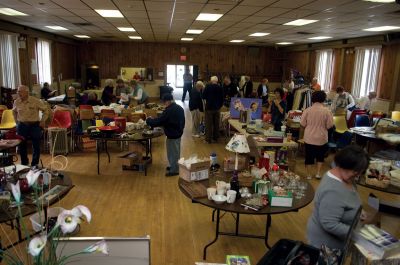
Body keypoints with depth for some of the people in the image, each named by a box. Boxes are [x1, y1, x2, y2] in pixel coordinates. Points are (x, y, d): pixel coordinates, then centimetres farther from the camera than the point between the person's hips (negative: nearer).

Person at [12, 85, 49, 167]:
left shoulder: (36, 101, -10)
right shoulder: (16, 102, 1)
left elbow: (45, 110, 0)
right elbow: (14, 112, 22)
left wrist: (42, 121, -4)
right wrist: (17, 121, 14)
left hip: (34, 125, -3)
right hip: (22, 126, 3)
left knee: (36, 146, 1)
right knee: (21, 146, 8)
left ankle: (34, 165, 16)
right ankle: (24, 165, 25)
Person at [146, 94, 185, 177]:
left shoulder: (169, 110, -24)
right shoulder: (179, 108, 5)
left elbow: (159, 121, -21)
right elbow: (182, 121, 14)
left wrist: (149, 120, -7)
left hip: (172, 135, -9)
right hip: (178, 133, 9)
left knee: (172, 152, 2)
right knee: (176, 151, 20)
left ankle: (174, 170, 11)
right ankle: (174, 166, 34)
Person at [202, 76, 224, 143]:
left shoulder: (208, 87, -11)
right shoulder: (220, 88, -2)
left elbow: (203, 97, -8)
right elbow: (222, 99, 4)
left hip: (209, 108, -3)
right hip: (217, 108, 3)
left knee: (209, 124, 2)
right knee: (216, 123, 13)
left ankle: (208, 139, 3)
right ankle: (216, 137, 22)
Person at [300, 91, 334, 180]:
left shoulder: (307, 110, -10)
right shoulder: (327, 111, -11)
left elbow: (302, 124, -5)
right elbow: (330, 125, -8)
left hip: (309, 138, 0)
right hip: (322, 138, 0)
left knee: (309, 156, 13)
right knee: (320, 156, 21)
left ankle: (308, 175, 21)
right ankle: (318, 173, 22)